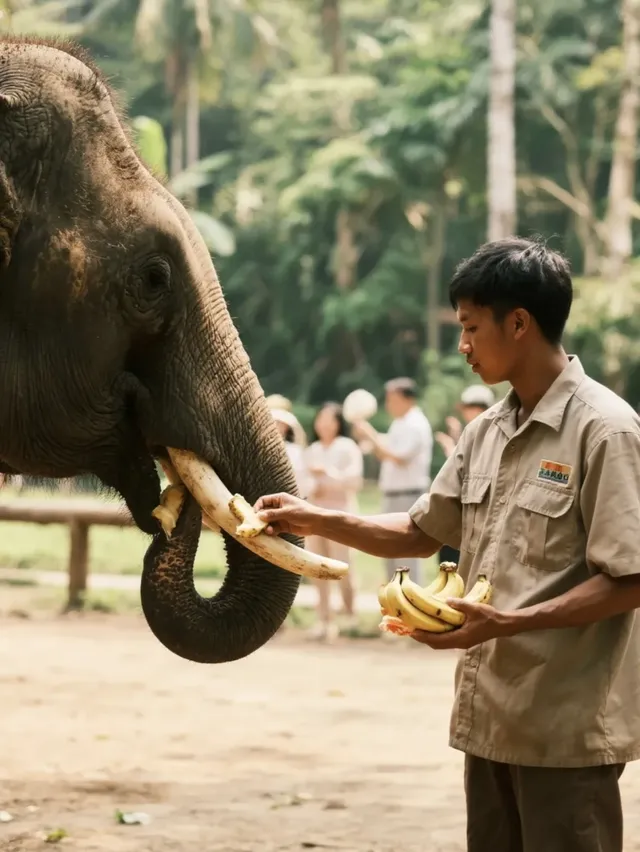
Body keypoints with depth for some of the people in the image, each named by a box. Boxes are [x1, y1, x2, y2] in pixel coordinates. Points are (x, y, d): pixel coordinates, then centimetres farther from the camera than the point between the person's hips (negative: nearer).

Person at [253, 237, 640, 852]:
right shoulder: (485, 433, 12)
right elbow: (421, 534, 22)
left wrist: (508, 623, -24)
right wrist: (314, 521, 11)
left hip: (567, 729, -8)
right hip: (490, 715, 8)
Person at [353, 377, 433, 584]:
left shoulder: (415, 425, -14)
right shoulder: (400, 424, 16)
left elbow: (399, 458, -21)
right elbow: (386, 455, 19)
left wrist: (371, 436, -15)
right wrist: (369, 436, 5)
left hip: (408, 496, -10)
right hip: (392, 496, 10)